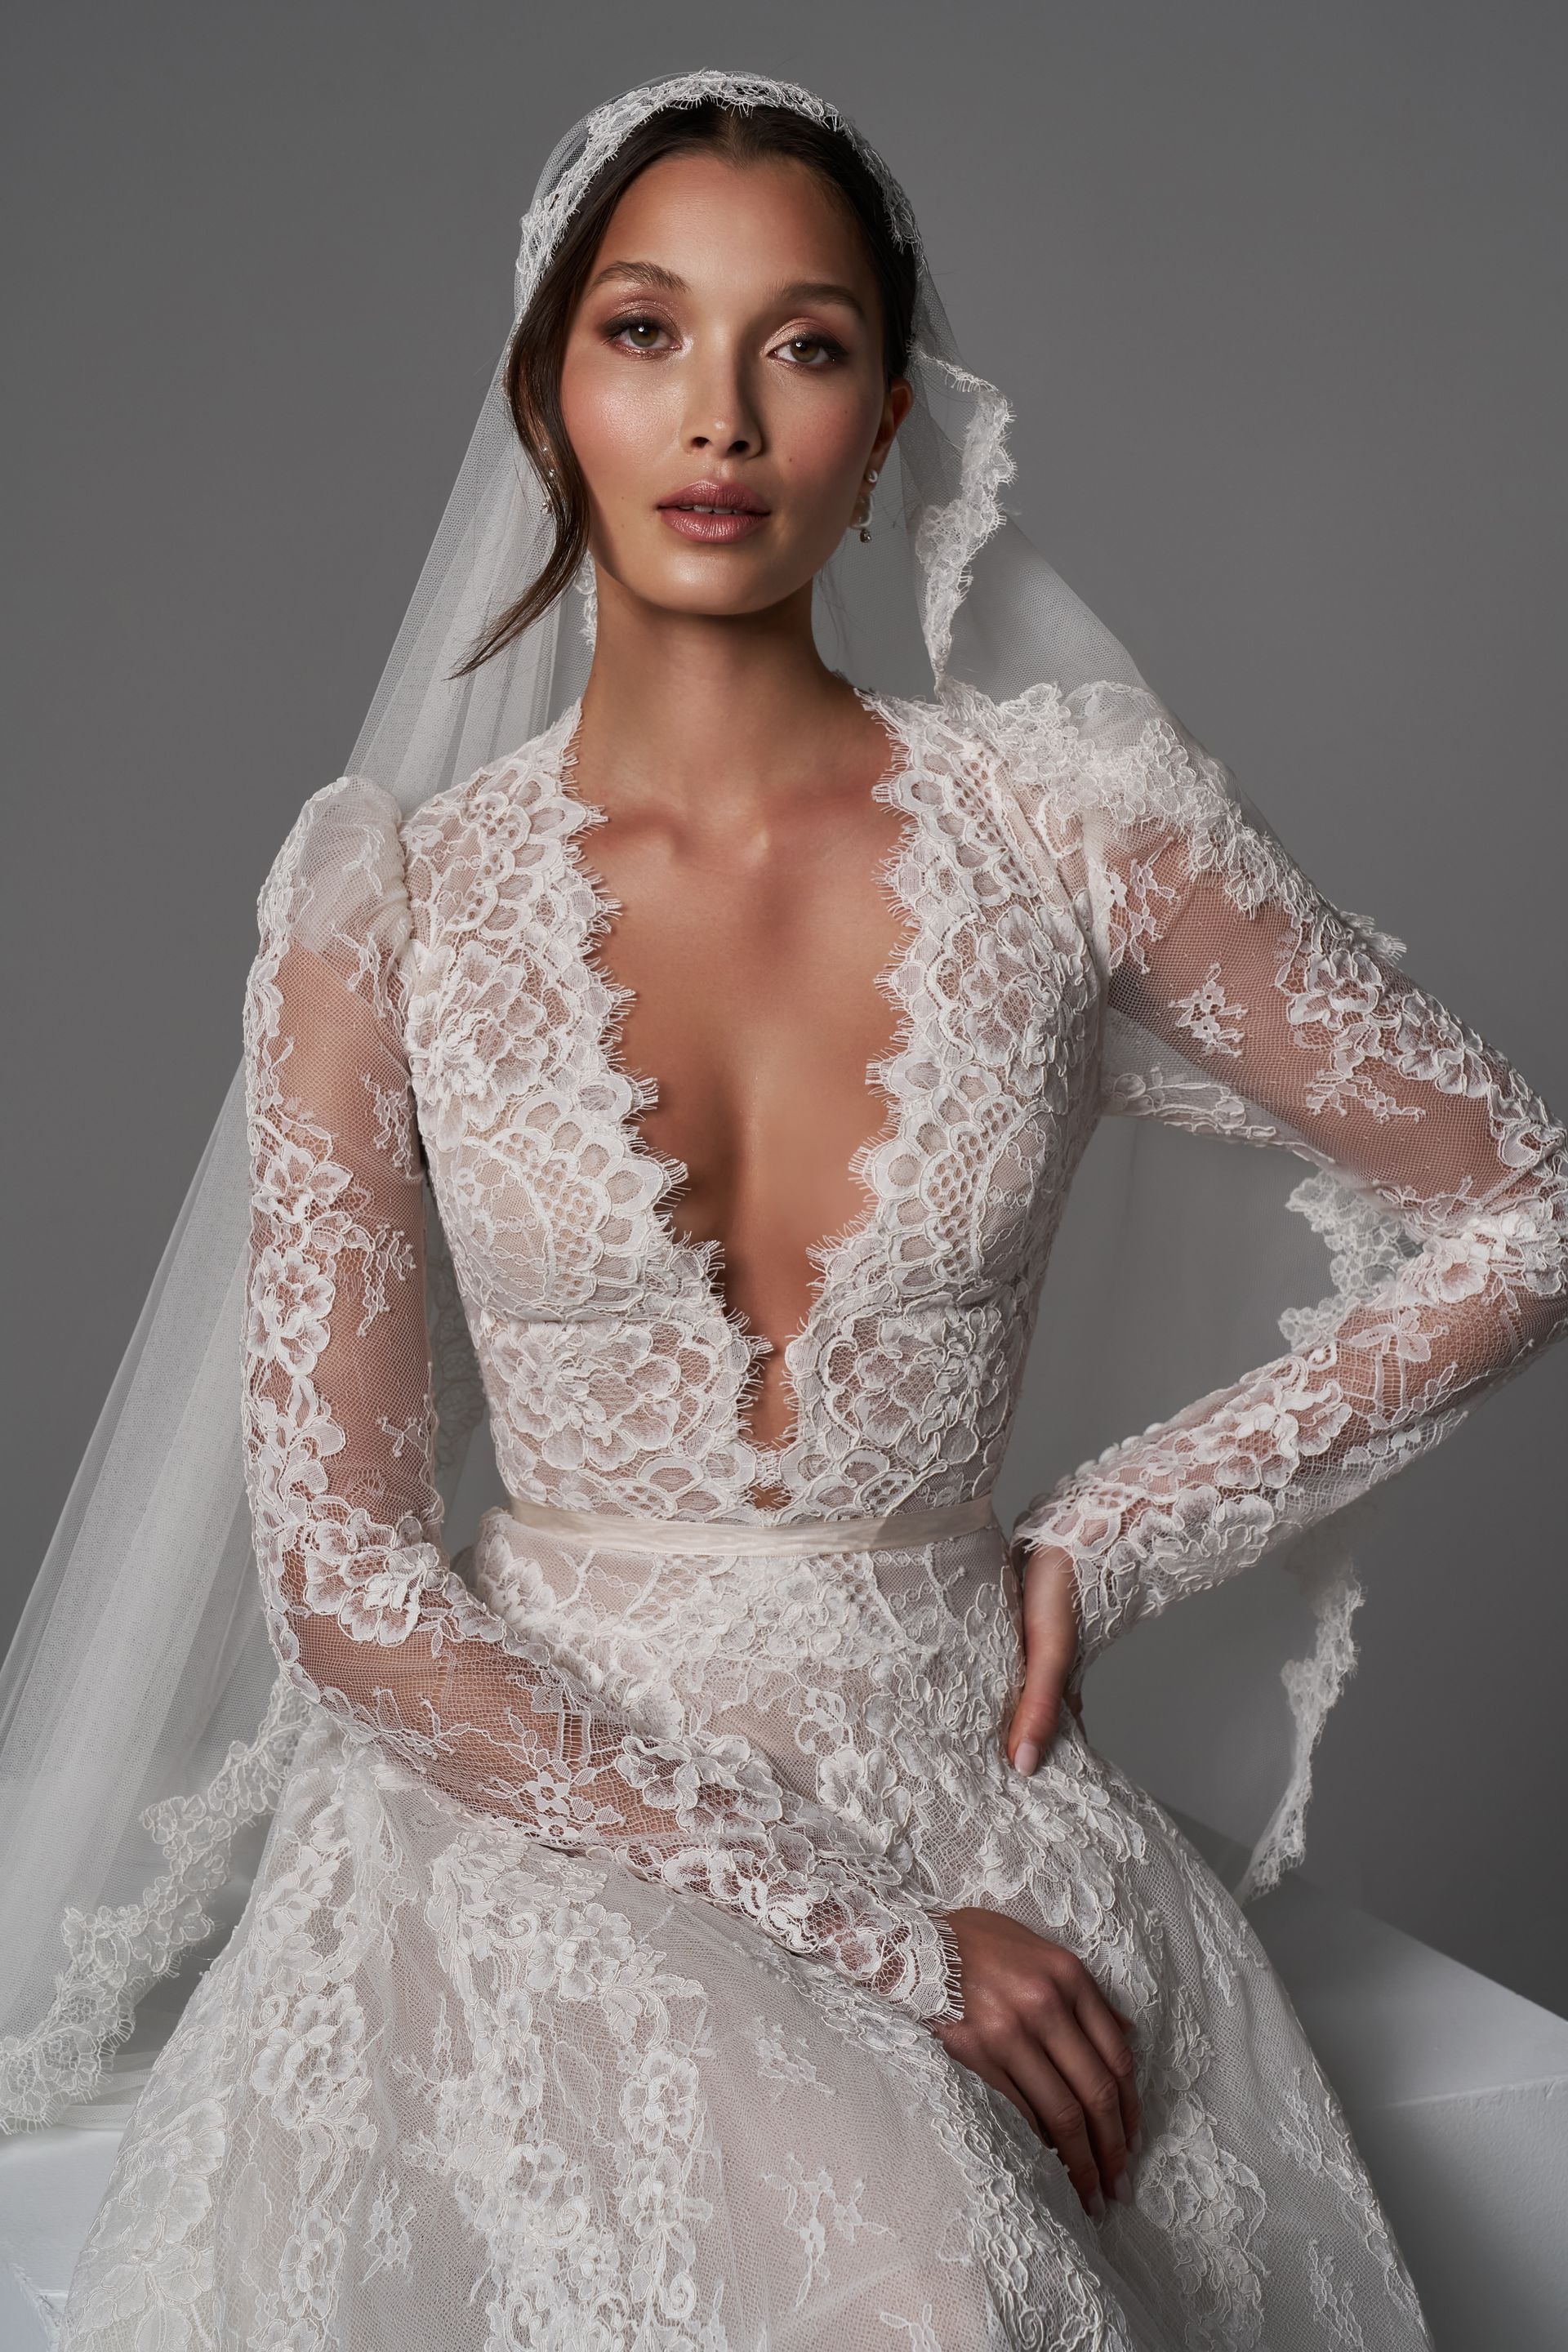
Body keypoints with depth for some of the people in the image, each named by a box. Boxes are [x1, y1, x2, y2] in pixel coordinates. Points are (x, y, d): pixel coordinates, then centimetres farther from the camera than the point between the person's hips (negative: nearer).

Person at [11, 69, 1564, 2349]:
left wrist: (1107, 1542, 0)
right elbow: (346, 1588, -6)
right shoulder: (393, 896, -3)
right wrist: (866, 1928, -13)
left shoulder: (1064, 816, -1)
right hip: (530, 1804, -1)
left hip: (974, 1789, 2)